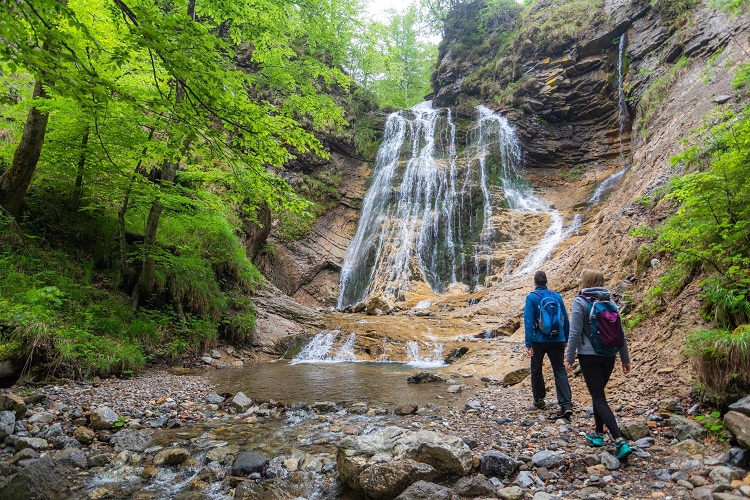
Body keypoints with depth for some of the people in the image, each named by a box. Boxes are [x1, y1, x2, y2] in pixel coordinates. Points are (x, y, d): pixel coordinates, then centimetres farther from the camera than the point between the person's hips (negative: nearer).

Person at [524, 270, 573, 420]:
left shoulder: (531, 297, -7)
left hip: (539, 340, -3)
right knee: (560, 371, 2)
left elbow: (528, 322, -13)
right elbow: (566, 319, 10)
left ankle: (539, 400, 28)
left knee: (536, 370, 16)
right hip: (557, 340, 3)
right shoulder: (557, 296, 5)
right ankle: (566, 405, -10)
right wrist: (565, 339, 20)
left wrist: (528, 344, -11)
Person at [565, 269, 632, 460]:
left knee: (598, 397, -1)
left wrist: (569, 358, -4)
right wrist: (625, 358, 18)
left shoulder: (580, 302, -10)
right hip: (609, 356, 6)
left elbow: (575, 333, -12)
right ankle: (598, 434, 29)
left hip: (589, 356, -6)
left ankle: (619, 440, -12)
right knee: (598, 393, 20)